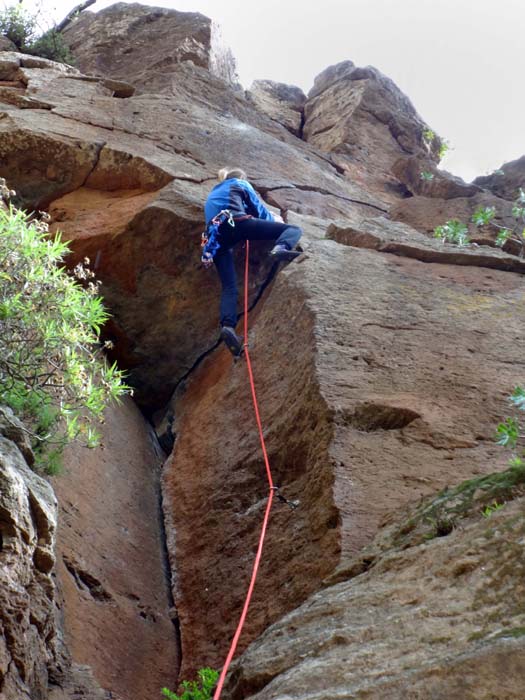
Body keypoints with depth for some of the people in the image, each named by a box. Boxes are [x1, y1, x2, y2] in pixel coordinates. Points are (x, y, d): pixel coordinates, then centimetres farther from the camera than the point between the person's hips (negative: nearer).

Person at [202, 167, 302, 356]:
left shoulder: (212, 194, 42)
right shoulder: (240, 184, 26)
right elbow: (258, 209, 24)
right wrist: (274, 219, 44)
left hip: (216, 236, 5)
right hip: (235, 223, -5)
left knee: (229, 287, -2)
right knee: (294, 229, -4)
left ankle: (227, 326, -28)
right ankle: (281, 248, -39)